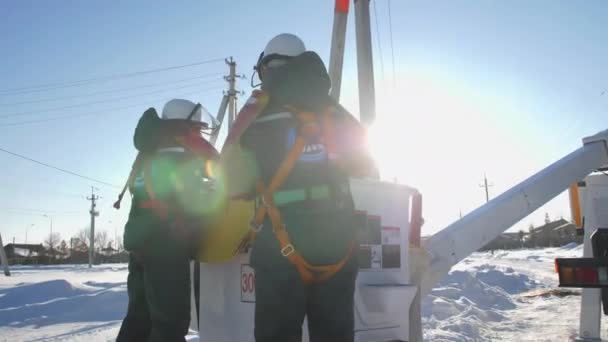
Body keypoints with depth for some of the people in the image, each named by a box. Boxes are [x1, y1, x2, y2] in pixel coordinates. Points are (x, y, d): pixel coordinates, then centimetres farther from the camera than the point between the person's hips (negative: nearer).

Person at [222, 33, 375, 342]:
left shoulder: (255, 117, -6)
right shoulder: (336, 115, 3)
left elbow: (233, 185, -2)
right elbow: (365, 166, 16)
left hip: (281, 251, -3)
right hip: (338, 248, 3)